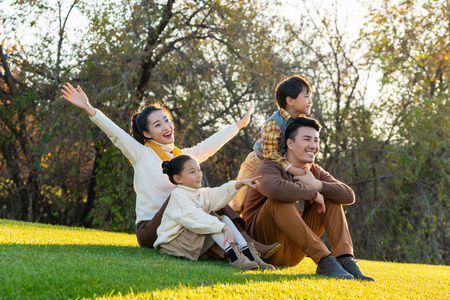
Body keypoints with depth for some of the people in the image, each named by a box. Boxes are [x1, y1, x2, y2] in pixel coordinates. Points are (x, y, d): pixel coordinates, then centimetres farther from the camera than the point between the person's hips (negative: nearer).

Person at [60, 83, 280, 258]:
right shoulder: (142, 154, 0)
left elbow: (212, 143, 29)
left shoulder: (183, 156, 18)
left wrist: (240, 124, 38)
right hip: (150, 232, -6)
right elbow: (114, 132, -12)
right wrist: (89, 109, -25)